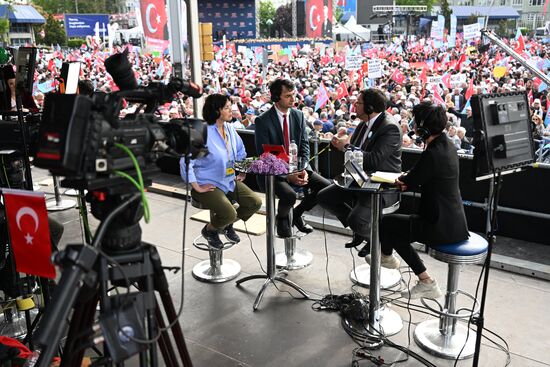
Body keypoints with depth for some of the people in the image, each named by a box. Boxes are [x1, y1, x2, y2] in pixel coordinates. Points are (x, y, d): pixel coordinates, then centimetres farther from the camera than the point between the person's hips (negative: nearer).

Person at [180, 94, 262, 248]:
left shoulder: (229, 129, 4)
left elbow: (241, 152, 22)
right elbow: (186, 162, -23)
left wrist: (243, 172, 12)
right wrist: (197, 188, -21)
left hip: (229, 181, 8)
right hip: (209, 184, -7)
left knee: (255, 202, -7)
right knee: (229, 213, -26)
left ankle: (227, 224, 19)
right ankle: (209, 230, 9)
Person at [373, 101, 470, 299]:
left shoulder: (432, 154, -25)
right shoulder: (447, 145, 5)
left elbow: (410, 180, -12)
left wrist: (404, 178, 9)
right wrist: (408, 181, -2)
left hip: (442, 226, -9)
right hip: (454, 221, 9)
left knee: (385, 222, 4)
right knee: (396, 230, 20)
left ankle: (386, 256, 29)